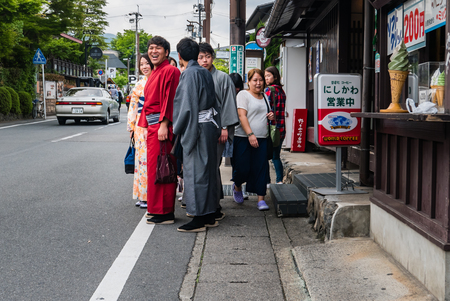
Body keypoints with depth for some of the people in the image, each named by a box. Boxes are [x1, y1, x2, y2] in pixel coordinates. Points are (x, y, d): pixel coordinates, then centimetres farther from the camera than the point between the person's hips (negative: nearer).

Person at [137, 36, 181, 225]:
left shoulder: (170, 71, -9)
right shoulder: (154, 73, 20)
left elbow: (170, 99, -17)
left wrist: (164, 125, -23)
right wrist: (147, 127, 18)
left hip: (162, 126, -10)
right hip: (152, 127, 10)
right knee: (154, 167, 14)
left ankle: (164, 213, -2)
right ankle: (156, 208, 24)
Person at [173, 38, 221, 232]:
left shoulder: (190, 74, -13)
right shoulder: (205, 73, 12)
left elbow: (187, 105, -17)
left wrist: (177, 129, -8)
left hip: (196, 127, -9)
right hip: (209, 126, 9)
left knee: (196, 171, -4)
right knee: (208, 170, 13)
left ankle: (199, 219, 0)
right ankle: (210, 216, 21)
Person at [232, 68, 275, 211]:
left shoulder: (265, 97, 18)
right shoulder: (243, 95, -2)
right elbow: (242, 115, -12)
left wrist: (271, 117, 6)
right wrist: (250, 134, -22)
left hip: (262, 139, 5)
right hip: (243, 138, -5)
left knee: (261, 168, -1)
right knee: (243, 168, -5)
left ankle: (261, 199, 4)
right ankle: (237, 186, 27)